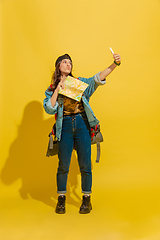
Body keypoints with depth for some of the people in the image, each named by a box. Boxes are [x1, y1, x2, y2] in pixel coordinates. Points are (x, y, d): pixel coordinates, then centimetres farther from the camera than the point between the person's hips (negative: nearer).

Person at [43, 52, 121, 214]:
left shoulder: (80, 82, 12)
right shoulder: (52, 89, 10)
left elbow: (98, 78, -4)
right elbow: (49, 109, -4)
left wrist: (114, 64, -18)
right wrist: (57, 90, -9)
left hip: (82, 124, 0)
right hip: (65, 127, 0)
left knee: (85, 165, 2)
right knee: (63, 165, 4)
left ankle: (86, 199, 18)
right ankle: (61, 199, 22)